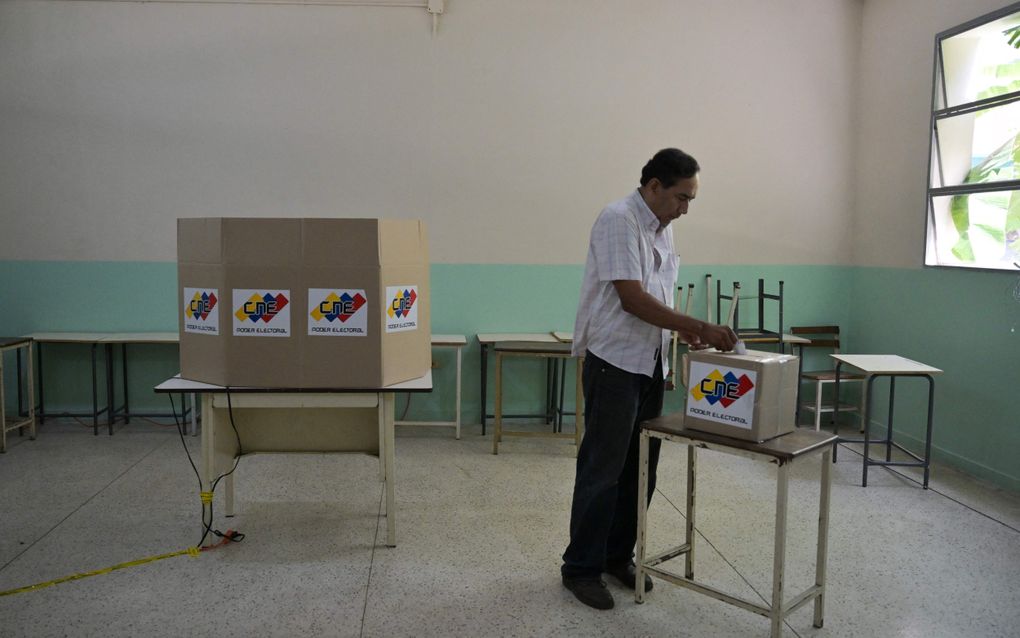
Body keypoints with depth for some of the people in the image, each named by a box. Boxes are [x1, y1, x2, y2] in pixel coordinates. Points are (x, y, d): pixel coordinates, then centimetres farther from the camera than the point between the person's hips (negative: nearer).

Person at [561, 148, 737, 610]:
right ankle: (581, 567, 11)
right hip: (614, 362, -9)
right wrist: (698, 326, -24)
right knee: (602, 468, -2)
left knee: (640, 468, 14)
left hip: (650, 363, 9)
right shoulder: (618, 220, -16)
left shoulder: (662, 229, 13)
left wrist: (685, 331, 4)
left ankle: (618, 556, 27)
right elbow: (632, 299, -23)